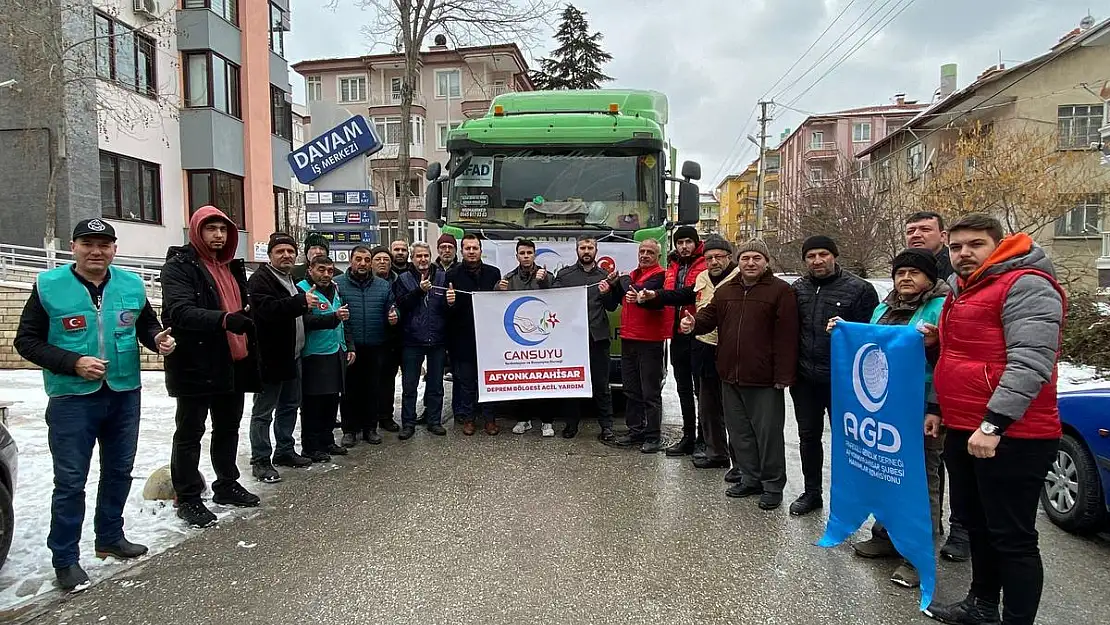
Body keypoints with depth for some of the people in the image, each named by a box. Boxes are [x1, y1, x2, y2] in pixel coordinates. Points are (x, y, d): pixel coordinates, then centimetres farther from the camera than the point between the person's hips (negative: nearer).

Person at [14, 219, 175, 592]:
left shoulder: (132, 285, 2)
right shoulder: (48, 286, -6)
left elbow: (147, 324, 16)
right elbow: (27, 341, -4)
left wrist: (158, 339, -8)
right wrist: (73, 363, -18)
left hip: (124, 395, 4)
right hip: (72, 399, -4)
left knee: (119, 471, 16)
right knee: (70, 481, 2)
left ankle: (110, 538, 34)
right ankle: (65, 558, 16)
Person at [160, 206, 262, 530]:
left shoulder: (233, 267, 15)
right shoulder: (179, 266, -9)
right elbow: (180, 311, -25)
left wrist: (251, 354, 19)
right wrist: (225, 319, -40)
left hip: (232, 364, 8)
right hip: (196, 366, -8)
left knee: (228, 428, 17)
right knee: (189, 433, 4)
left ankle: (227, 486, 31)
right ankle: (188, 499, 13)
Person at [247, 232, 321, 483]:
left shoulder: (293, 282, 18)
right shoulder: (260, 280, -12)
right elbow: (267, 309, -31)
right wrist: (300, 301, -34)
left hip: (292, 357, 9)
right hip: (270, 358, -9)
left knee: (290, 406, 17)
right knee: (263, 411, -1)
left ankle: (285, 451, 29)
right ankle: (260, 460, 6)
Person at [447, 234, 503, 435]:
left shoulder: (493, 273, 6)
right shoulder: (453, 275, 1)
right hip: (463, 337, -1)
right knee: (465, 379, 8)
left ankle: (490, 418, 19)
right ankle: (467, 417, 21)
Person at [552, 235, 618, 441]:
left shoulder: (604, 276, 13)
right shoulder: (564, 274, 10)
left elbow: (612, 307, 10)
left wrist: (607, 293, -9)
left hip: (597, 337, 0)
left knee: (601, 383, 2)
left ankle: (606, 425, 8)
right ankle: (571, 424, 17)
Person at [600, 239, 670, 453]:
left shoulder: (660, 276, -6)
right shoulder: (633, 275, 19)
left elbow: (644, 292, -21)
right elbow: (620, 298, 24)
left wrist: (623, 281, -8)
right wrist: (611, 289, 4)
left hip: (650, 341, -8)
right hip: (628, 339, 8)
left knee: (650, 393, -3)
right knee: (632, 391, 13)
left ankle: (653, 437, 3)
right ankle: (635, 432, 23)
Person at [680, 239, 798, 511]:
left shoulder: (781, 291, -7)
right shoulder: (725, 290, 12)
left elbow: (786, 336, -12)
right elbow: (709, 316, 15)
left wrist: (783, 375, -16)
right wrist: (693, 323, -10)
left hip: (764, 380, -6)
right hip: (731, 377, 6)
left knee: (768, 432, 3)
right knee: (739, 432, 15)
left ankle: (773, 486, 17)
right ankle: (750, 479, 30)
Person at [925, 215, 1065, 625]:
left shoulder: (1026, 286, -12)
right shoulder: (961, 291, 17)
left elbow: (1030, 363, -23)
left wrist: (993, 424, -26)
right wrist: (939, 409, 21)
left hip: (1010, 437, -10)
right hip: (962, 432, 10)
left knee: (1012, 537, 0)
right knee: (976, 524, 20)